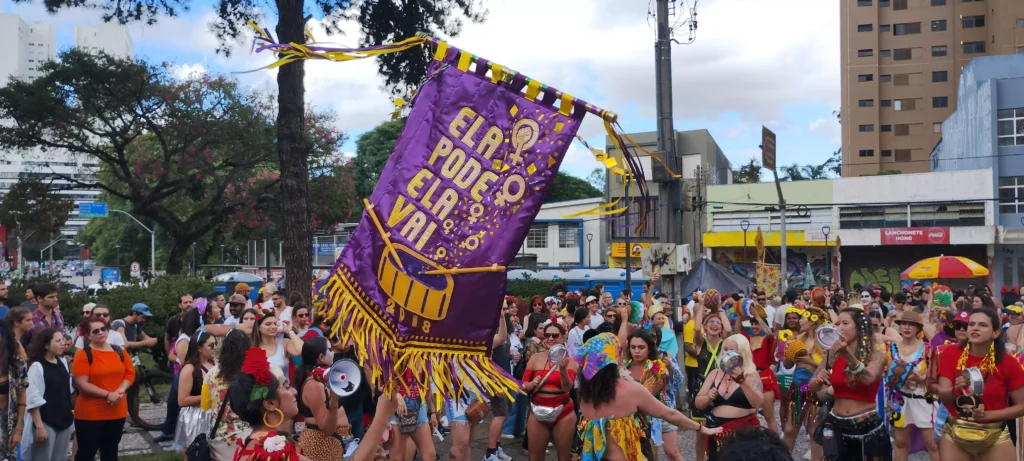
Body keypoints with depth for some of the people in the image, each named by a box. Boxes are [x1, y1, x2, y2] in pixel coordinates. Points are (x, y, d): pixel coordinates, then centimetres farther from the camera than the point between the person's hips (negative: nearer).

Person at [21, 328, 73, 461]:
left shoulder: (63, 362, 6)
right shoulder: (37, 367, -14)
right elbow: (34, 400, -16)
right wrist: (39, 426, -18)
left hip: (65, 421, 6)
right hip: (46, 422, -6)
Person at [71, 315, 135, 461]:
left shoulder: (119, 352, 6)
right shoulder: (83, 354, -9)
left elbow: (130, 373, 10)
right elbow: (82, 384, -15)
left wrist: (121, 390, -10)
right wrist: (108, 395, -20)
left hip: (117, 412, 5)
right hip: (90, 414, -5)